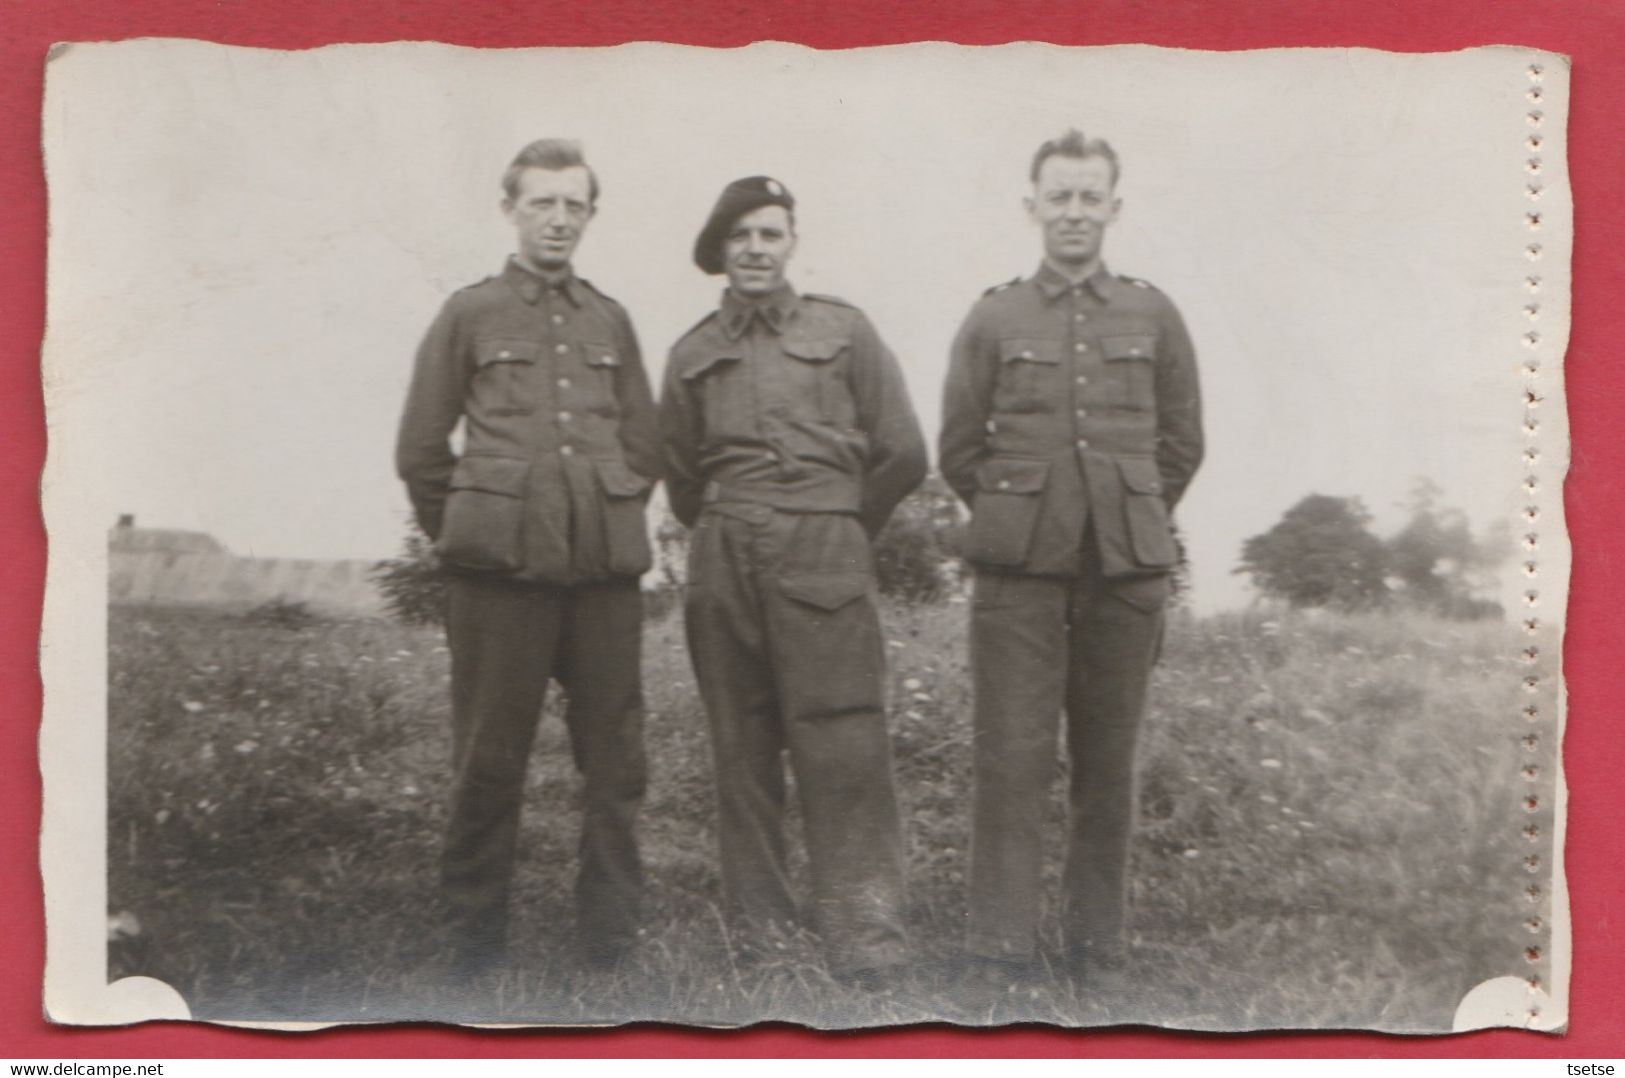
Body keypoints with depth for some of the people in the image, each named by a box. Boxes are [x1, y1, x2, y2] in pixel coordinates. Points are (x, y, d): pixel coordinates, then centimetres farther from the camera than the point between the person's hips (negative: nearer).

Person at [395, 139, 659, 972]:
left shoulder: (611, 322, 15)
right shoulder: (469, 315, 6)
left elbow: (645, 447, 21)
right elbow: (420, 450, 8)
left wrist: (610, 524, 12)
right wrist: (470, 534, 7)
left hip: (606, 570, 3)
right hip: (501, 571, -3)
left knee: (615, 760, 5)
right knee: (488, 762, 2)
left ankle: (610, 939, 16)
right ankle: (475, 946, 13)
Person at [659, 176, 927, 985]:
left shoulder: (844, 330, 8)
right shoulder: (692, 354, 14)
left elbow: (902, 455, 9)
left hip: (824, 554, -2)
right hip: (722, 563, 3)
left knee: (842, 740, -9)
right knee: (741, 746, 4)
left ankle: (862, 929, -5)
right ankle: (758, 923, 11)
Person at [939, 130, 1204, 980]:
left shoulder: (1153, 317, 9)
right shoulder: (993, 319, 5)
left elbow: (1182, 445, 15)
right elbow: (960, 450, 10)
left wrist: (1129, 524, 12)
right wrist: (1017, 520, 9)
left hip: (1126, 568, 2)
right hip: (1018, 570, -1)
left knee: (1109, 758, 7)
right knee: (1013, 754, -4)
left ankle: (1097, 941, 17)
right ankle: (1000, 944, 3)